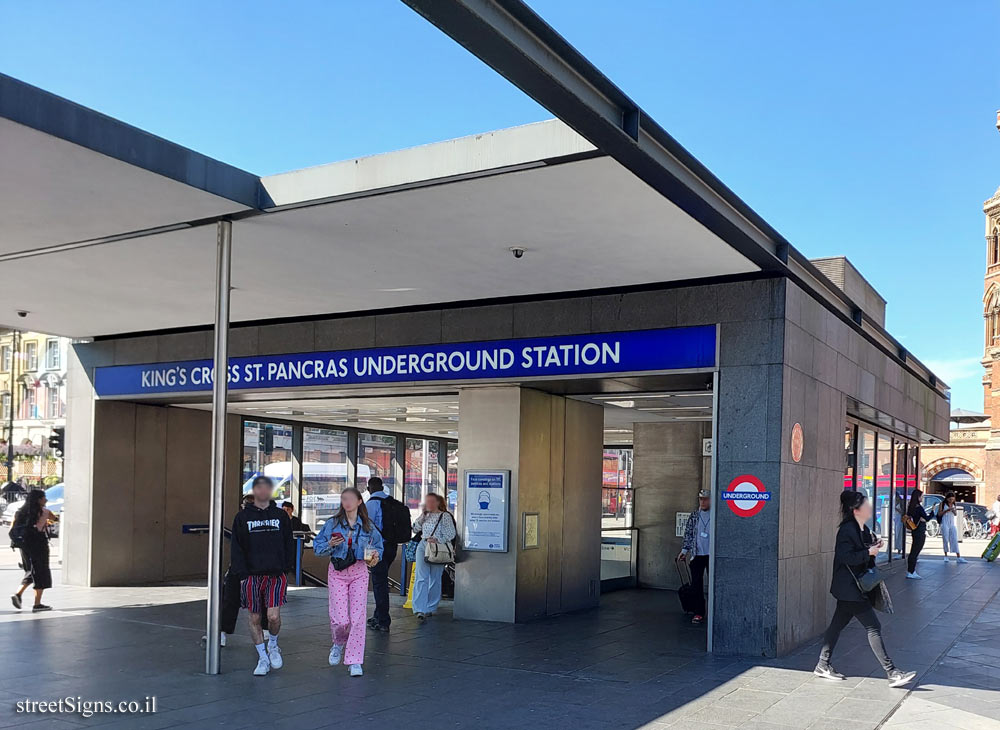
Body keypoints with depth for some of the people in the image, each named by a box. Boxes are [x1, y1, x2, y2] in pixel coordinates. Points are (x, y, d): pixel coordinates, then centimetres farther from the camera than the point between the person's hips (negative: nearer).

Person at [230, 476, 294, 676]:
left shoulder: (281, 515, 7)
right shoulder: (243, 516, 5)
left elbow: (289, 544, 11)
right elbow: (236, 547, 3)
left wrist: (286, 568, 3)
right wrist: (242, 573, -5)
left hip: (276, 574, -1)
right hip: (251, 575, 1)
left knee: (274, 616, -12)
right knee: (254, 618, 6)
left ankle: (273, 645, 19)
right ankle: (263, 658, 21)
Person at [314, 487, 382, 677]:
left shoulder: (367, 525, 3)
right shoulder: (333, 523, -1)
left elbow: (378, 546, 12)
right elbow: (317, 547, 2)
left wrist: (375, 556, -9)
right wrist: (330, 545, -18)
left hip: (359, 572, 1)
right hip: (337, 572, -1)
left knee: (358, 617, -4)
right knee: (340, 618, -5)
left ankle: (354, 661, 6)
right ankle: (338, 644, 30)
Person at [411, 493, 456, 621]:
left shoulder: (445, 516, -3)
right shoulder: (426, 515, 13)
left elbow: (451, 534, -8)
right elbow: (415, 529, 10)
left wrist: (437, 540, -19)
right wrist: (422, 515, 0)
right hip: (423, 546, 4)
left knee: (435, 580, 6)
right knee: (421, 578, -8)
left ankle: (430, 608, 17)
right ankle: (419, 609, -14)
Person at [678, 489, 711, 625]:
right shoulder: (694, 516, 9)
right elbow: (688, 534, 12)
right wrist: (684, 550, 5)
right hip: (697, 555, 3)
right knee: (696, 585, 2)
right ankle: (699, 613, 8)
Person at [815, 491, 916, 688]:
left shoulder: (863, 529, 12)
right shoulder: (847, 530, -18)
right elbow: (845, 557, -25)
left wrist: (874, 546, 5)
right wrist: (869, 552, -19)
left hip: (855, 587, 10)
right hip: (850, 589, -10)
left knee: (838, 624, 14)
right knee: (873, 627, -7)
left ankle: (823, 666, 22)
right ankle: (892, 673, -2)